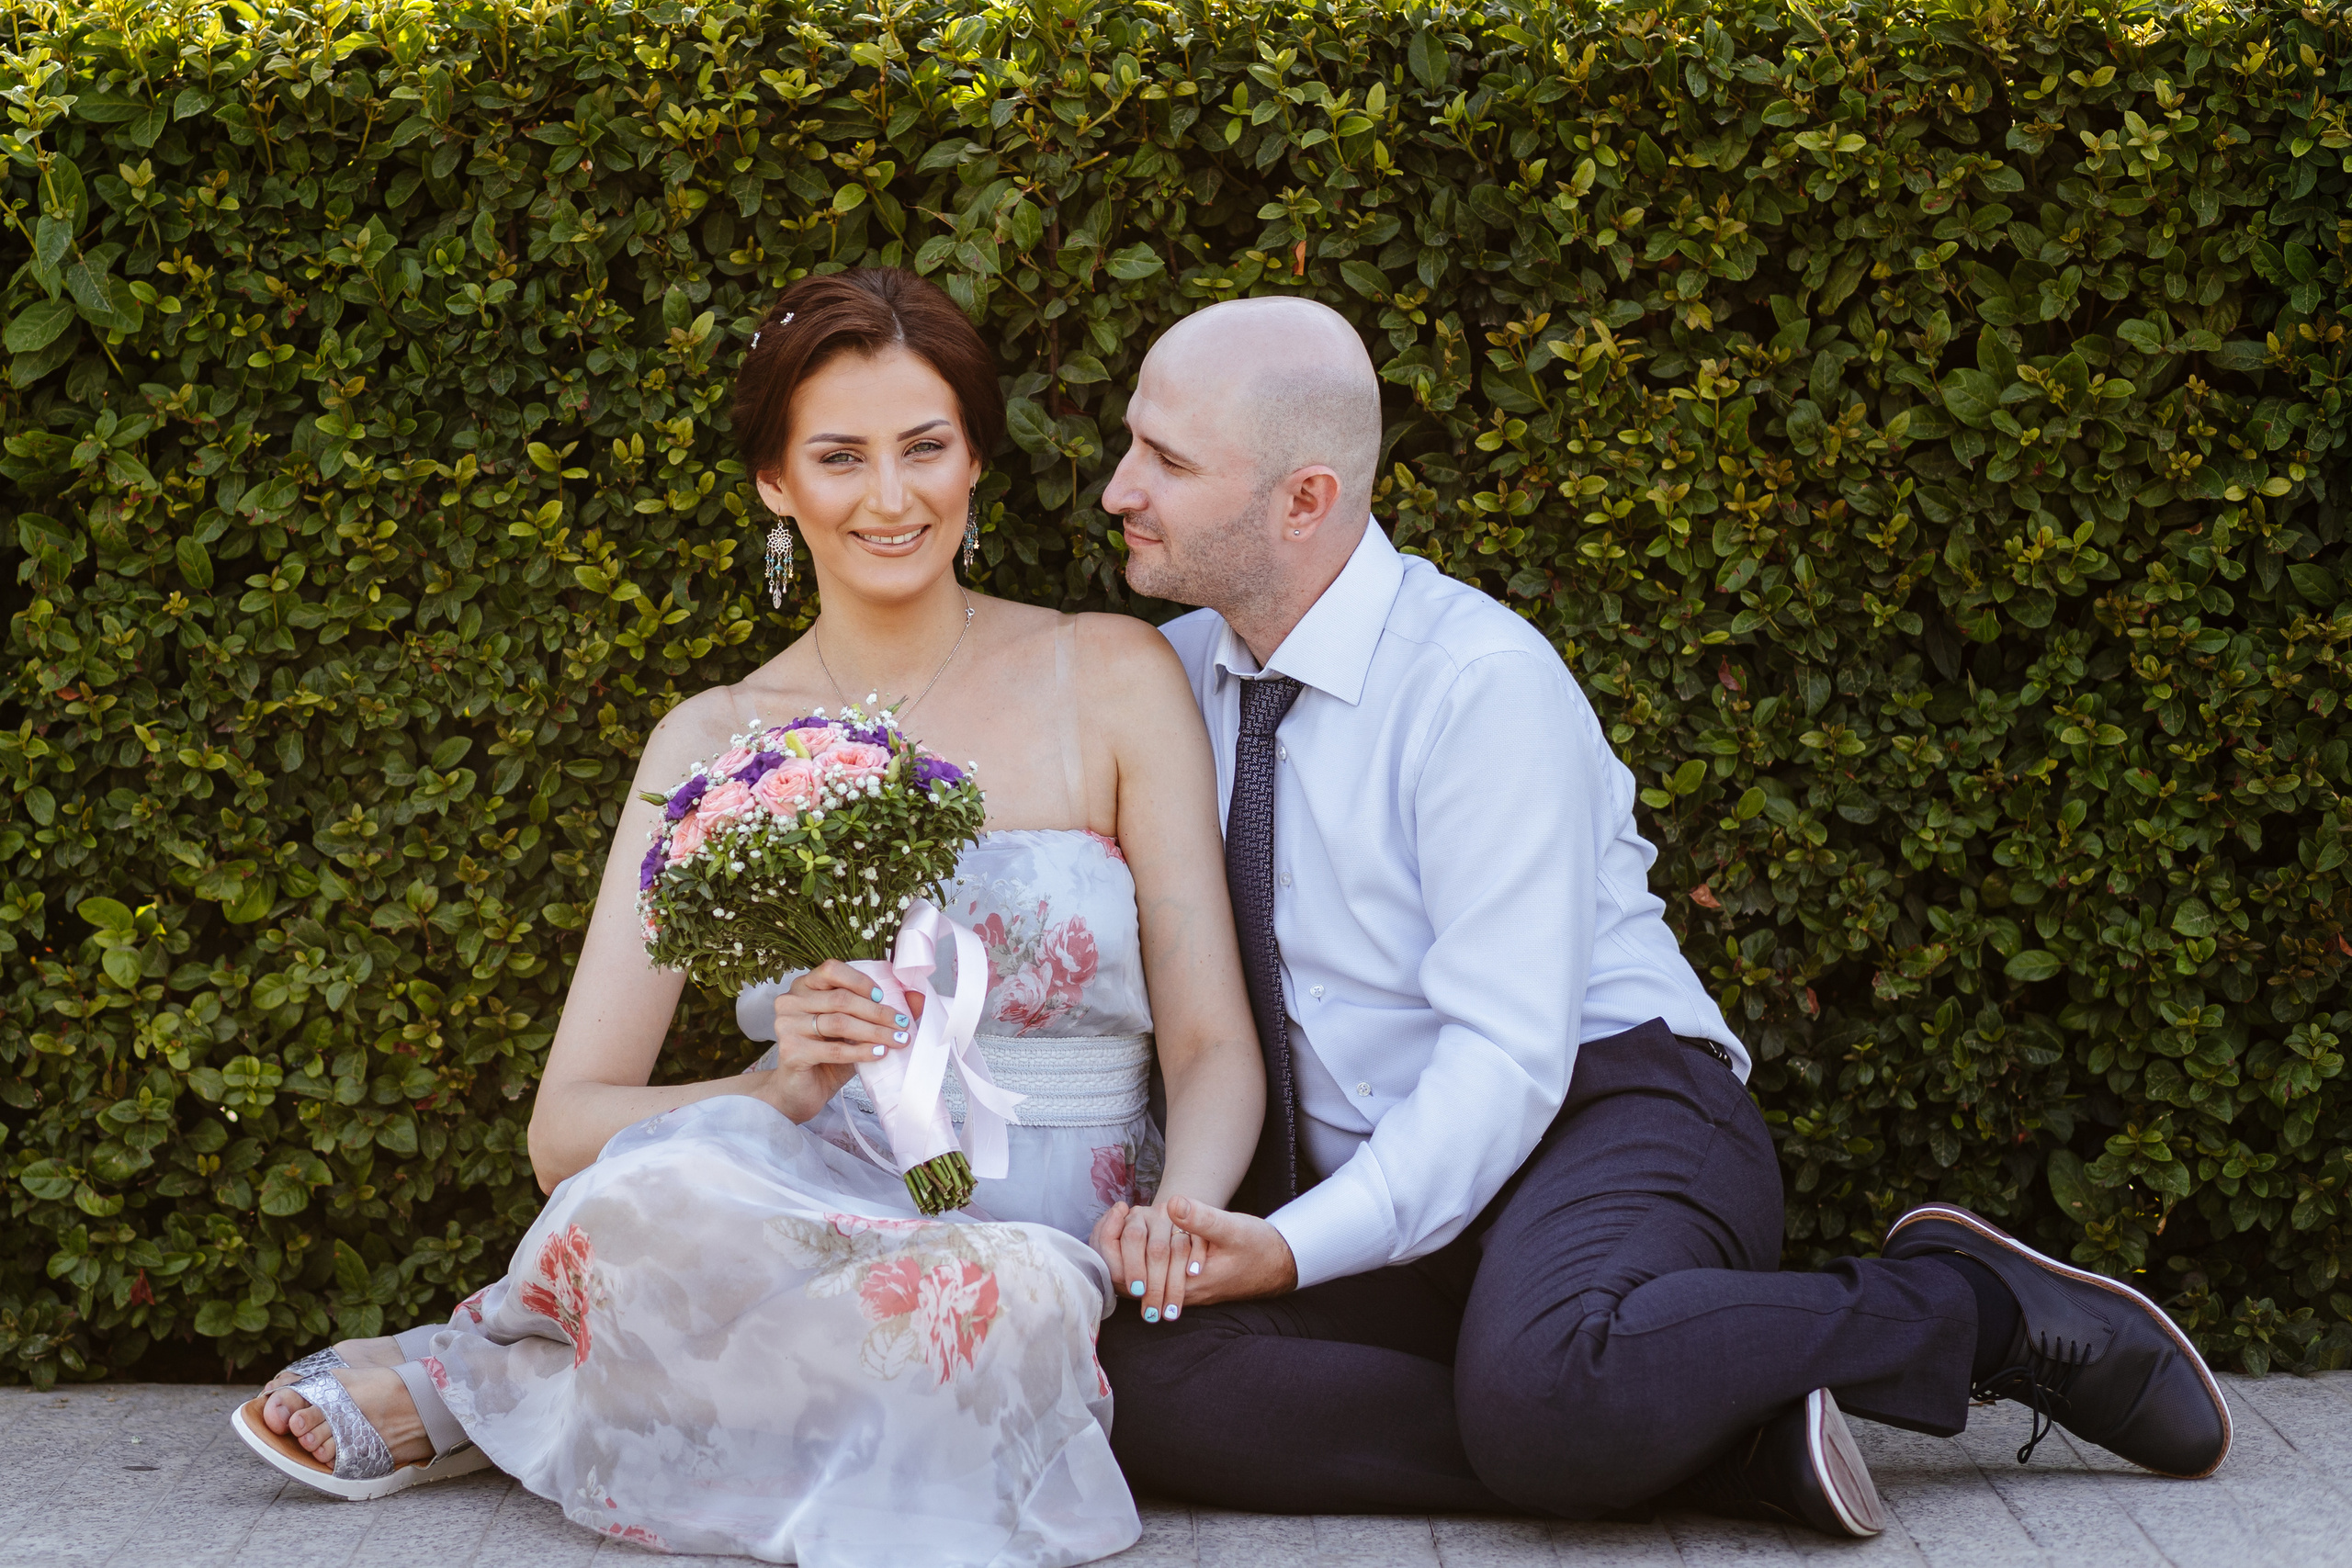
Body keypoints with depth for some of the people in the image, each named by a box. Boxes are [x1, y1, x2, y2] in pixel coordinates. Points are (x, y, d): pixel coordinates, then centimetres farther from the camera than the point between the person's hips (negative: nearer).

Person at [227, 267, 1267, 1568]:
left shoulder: (1111, 679, 4)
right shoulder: (716, 744, 7)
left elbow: (1213, 1046, 1)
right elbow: (564, 1128, 1)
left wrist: (1178, 1214, -20)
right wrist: (776, 1093, -19)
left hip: (1058, 1249, 1)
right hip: (808, 1230, -1)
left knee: (1010, 1297, -38)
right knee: (671, 1185, -37)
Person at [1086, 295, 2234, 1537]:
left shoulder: (1482, 681, -14)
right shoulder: (1177, 674, 6)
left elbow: (1510, 1061, -19)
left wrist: (1293, 1248, -29)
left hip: (1603, 1122, -6)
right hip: (1366, 1200, 6)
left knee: (1546, 1393, -40)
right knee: (1137, 1381, -26)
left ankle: (1970, 1305, -9)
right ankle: (1712, 1436, -19)